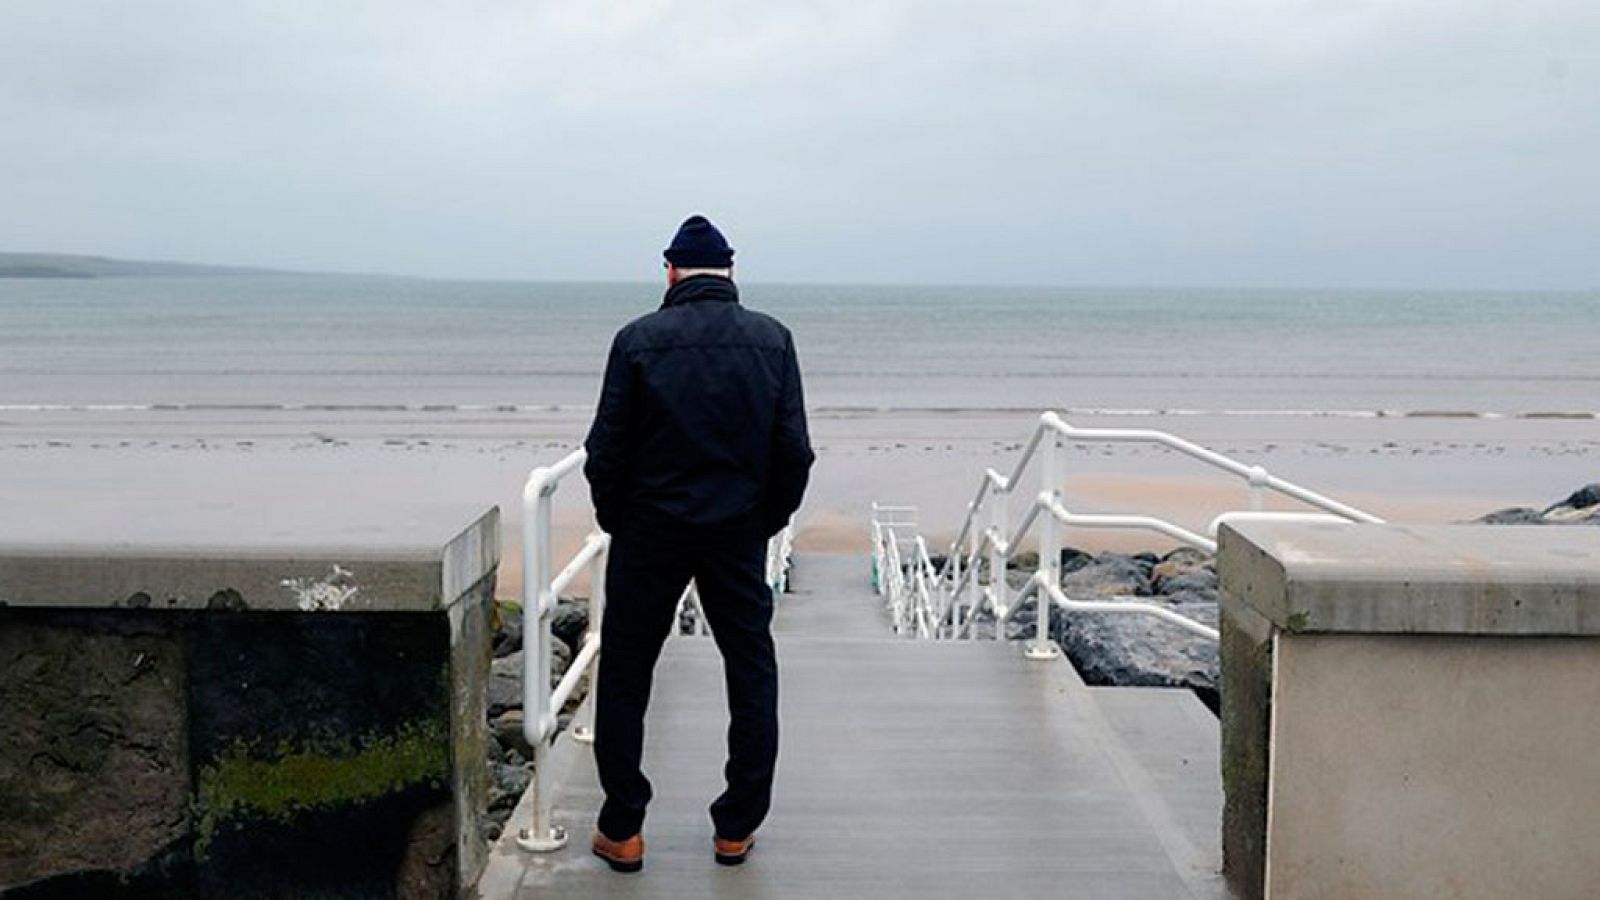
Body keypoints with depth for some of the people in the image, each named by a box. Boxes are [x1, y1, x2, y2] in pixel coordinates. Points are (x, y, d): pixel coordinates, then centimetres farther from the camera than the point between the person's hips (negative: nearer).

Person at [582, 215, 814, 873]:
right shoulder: (772, 339, 0)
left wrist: (615, 521, 9)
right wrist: (768, 520, 10)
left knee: (624, 676, 11)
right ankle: (737, 827, 18)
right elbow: (794, 449, -2)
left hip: (649, 531, -1)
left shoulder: (639, 339, -6)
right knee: (752, 675, 14)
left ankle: (621, 831, 15)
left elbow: (606, 449, -6)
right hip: (739, 534, 2)